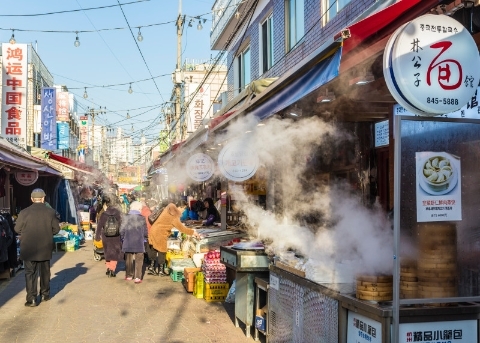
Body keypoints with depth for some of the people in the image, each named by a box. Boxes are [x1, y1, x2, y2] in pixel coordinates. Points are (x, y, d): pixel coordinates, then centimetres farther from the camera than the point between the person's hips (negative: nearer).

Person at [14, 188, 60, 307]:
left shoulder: (24, 212, -11)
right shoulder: (50, 212, -7)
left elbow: (17, 229, -2)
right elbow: (56, 229, -3)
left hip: (29, 249, -2)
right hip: (45, 248, 2)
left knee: (30, 273, 4)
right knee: (45, 272, 17)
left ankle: (32, 299, 2)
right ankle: (45, 294, 29)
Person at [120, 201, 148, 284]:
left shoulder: (126, 217, -5)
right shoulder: (142, 218, -8)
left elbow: (121, 230, -5)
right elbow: (145, 232, -5)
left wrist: (123, 239, 10)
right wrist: (144, 238, 15)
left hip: (128, 243, 2)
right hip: (139, 243, -2)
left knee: (128, 260, 16)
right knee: (138, 260, 5)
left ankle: (128, 275, 26)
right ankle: (137, 277, -2)